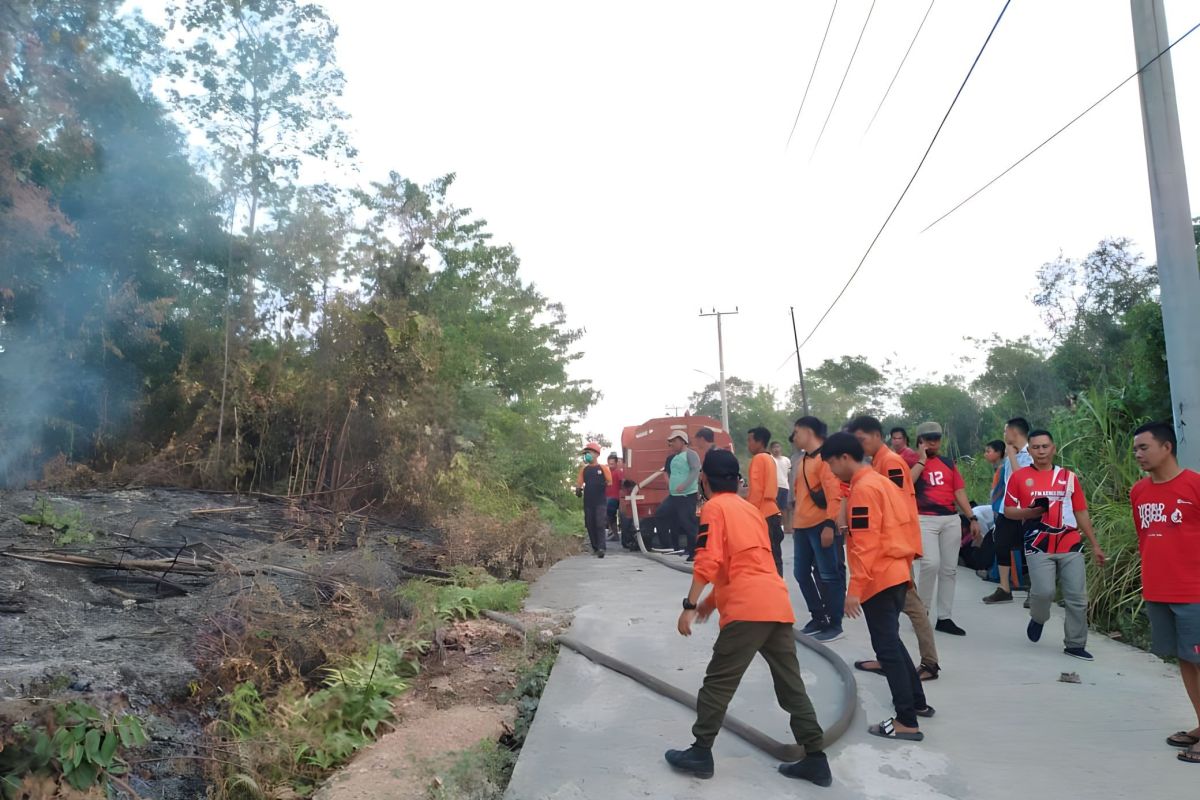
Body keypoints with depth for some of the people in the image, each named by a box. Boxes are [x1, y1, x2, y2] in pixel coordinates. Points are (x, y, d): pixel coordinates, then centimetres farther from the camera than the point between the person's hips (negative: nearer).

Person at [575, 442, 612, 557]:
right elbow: (579, 482, 11)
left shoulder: (603, 468, 1)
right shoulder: (584, 469, 11)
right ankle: (595, 548, 18)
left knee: (600, 524, -11)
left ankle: (601, 548, -14)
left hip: (600, 502, -4)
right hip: (588, 502, 4)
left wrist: (603, 485, -18)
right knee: (590, 525, 7)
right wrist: (578, 489, -9)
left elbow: (610, 482, 3)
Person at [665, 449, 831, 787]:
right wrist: (714, 598, 34)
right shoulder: (750, 509, 24)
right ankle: (816, 759, 16)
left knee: (718, 682, 4)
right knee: (791, 685, 13)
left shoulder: (714, 508, 0)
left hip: (748, 610, -8)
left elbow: (708, 561, -12)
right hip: (778, 605, 8)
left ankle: (700, 754, 12)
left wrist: (690, 606, -10)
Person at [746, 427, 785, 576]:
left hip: (763, 515, -9)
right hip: (772, 513, 9)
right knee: (774, 558, 8)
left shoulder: (758, 458, -9)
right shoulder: (770, 459, 16)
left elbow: (756, 490, -14)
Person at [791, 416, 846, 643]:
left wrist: (830, 525, -22)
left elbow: (834, 494, -18)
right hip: (802, 527, 9)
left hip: (821, 526, -9)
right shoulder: (802, 460, 16)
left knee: (829, 575, 0)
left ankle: (834, 624, 11)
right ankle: (818, 617, 27)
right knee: (802, 573, 14)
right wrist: (794, 523, 22)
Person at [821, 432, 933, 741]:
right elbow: (905, 527, 17)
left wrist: (855, 589, -20)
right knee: (891, 641, 22)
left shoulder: (862, 489, -16)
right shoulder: (881, 482, 13)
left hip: (878, 579, -10)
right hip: (896, 574, 10)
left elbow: (865, 545, -21)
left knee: (887, 647, -3)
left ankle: (907, 723, 2)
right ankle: (917, 702, 33)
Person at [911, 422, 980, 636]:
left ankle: (944, 618, 14)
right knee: (931, 563, -20)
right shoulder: (913, 461, 1)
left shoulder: (948, 463, 16)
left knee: (949, 569, 6)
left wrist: (972, 518, 6)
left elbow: (959, 492, 14)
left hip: (951, 520, 5)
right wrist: (922, 460, -12)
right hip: (925, 520, -5)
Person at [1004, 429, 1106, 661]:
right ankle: (1038, 618, 18)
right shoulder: (1019, 477, 2)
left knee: (1078, 598, 2)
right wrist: (1029, 512, -14)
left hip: (1071, 546, 3)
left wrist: (1095, 545, 12)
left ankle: (1074, 644, 18)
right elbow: (1008, 511, 6)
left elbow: (1081, 512, 13)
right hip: (1039, 546, -3)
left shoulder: (1068, 476, 9)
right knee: (1043, 591, -16)